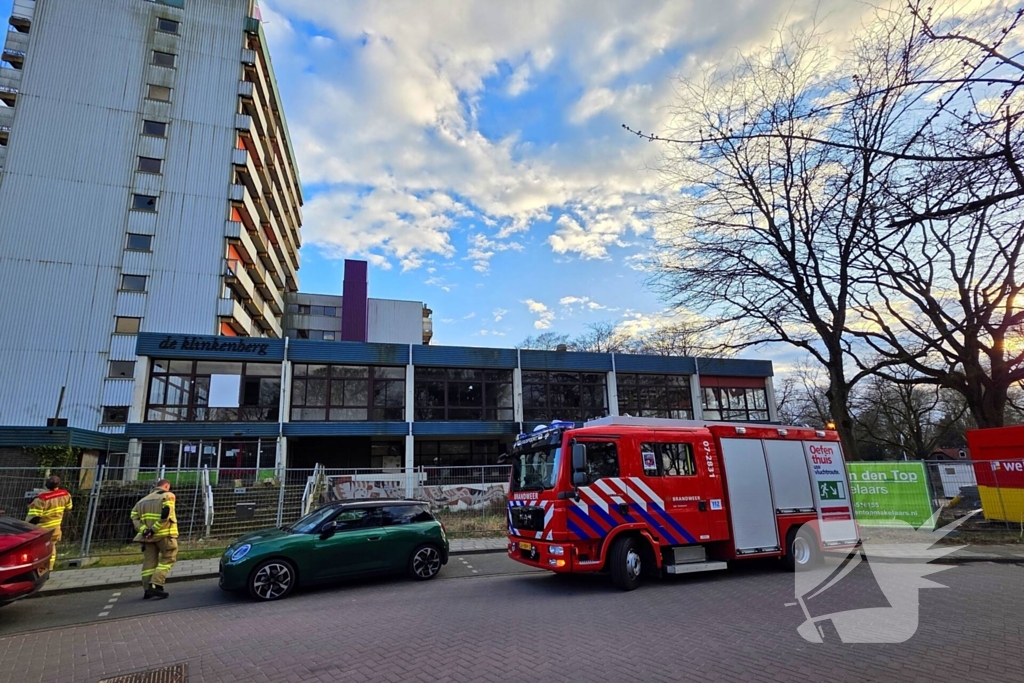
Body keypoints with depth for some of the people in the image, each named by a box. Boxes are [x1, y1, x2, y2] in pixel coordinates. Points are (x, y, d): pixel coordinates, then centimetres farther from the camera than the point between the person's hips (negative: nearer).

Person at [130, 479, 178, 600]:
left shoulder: (144, 500, 20)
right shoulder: (168, 496, 0)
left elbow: (134, 517, 7)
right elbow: (165, 515, -18)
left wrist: (144, 530, -3)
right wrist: (154, 529, -13)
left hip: (147, 535, 6)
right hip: (165, 534, -6)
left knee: (149, 561, 11)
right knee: (167, 559, 2)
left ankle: (147, 589, 11)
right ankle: (156, 585, -10)